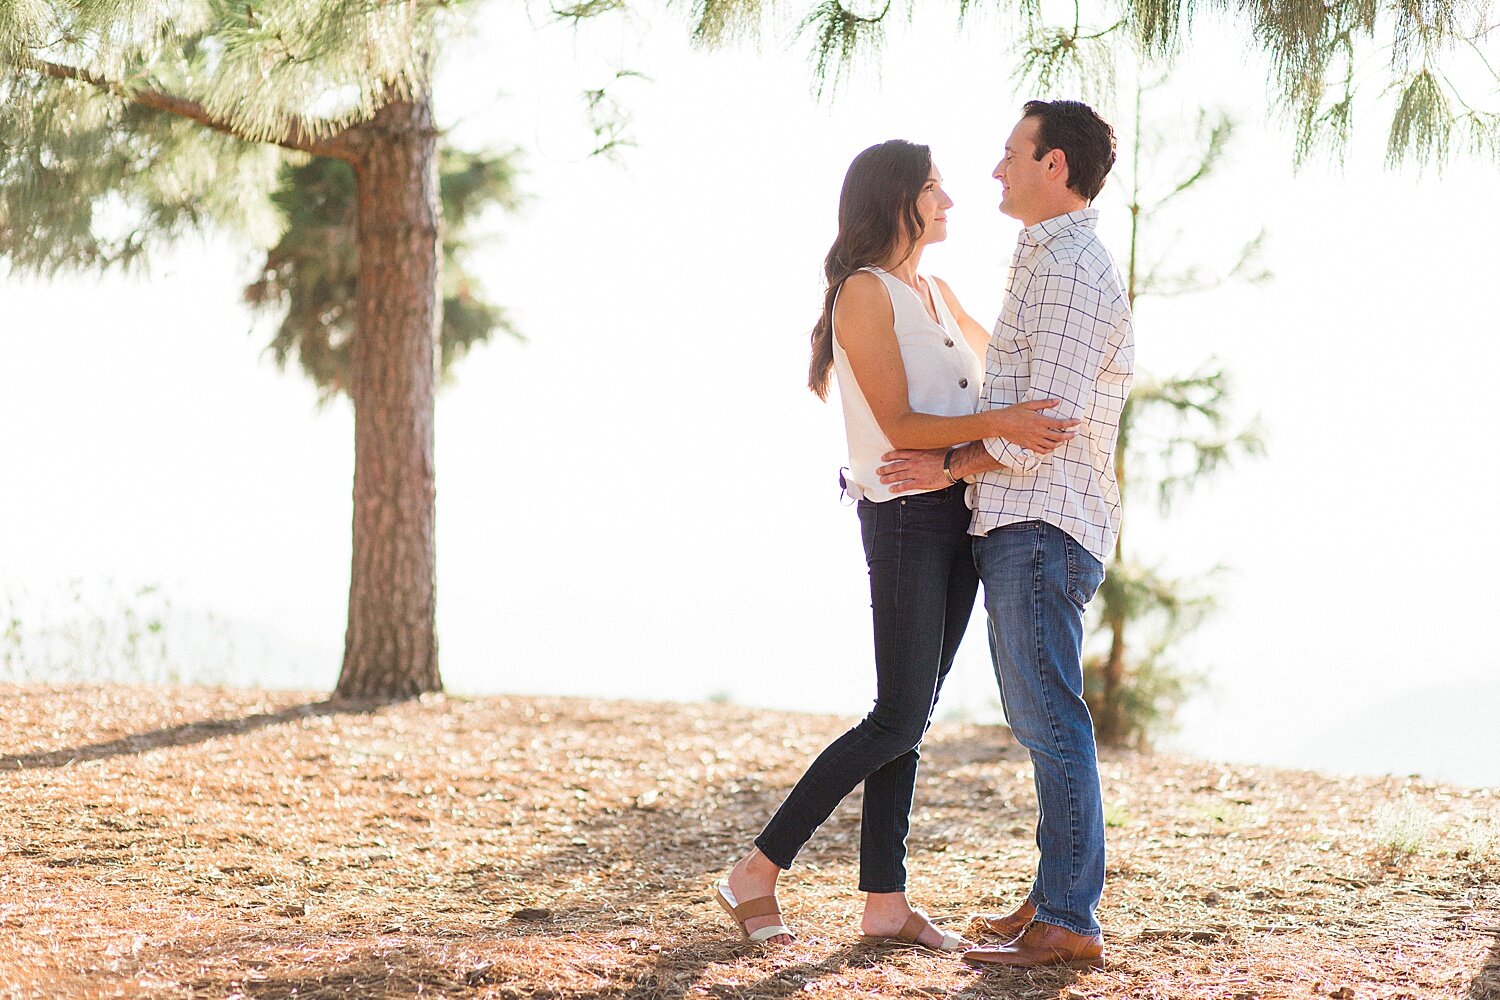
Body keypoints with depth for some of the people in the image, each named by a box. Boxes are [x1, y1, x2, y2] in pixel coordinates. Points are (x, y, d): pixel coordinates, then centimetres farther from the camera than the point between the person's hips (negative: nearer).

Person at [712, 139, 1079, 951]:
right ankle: (757, 873, -3)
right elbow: (899, 426, -17)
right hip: (904, 518, -8)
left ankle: (885, 902, 10)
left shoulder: (939, 295, 16)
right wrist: (999, 424, -28)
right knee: (898, 719, -9)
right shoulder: (864, 292, -10)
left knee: (909, 719, 7)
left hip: (959, 516, 8)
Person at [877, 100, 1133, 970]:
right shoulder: (1050, 262, 21)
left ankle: (1069, 923, -9)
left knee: (1051, 720, -10)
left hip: (1041, 528, -11)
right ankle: (1057, 896, 21)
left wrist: (950, 467, -10)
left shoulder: (1072, 269, -13)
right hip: (1023, 525, 11)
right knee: (1042, 720, 14)